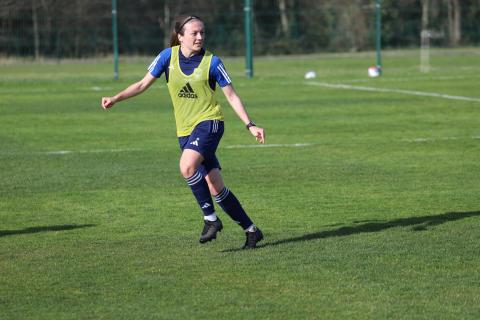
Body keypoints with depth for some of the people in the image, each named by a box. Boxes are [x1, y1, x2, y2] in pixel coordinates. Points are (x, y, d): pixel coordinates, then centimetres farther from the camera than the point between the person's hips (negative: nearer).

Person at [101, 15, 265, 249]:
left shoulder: (212, 62, -6)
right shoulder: (168, 56, 0)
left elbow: (232, 96, 0)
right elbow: (143, 84, 8)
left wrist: (250, 125, -6)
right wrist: (115, 99, -3)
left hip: (209, 122, -4)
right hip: (185, 130, 4)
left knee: (187, 166, -31)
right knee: (215, 187, 3)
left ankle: (211, 218, -16)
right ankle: (250, 230, 15)